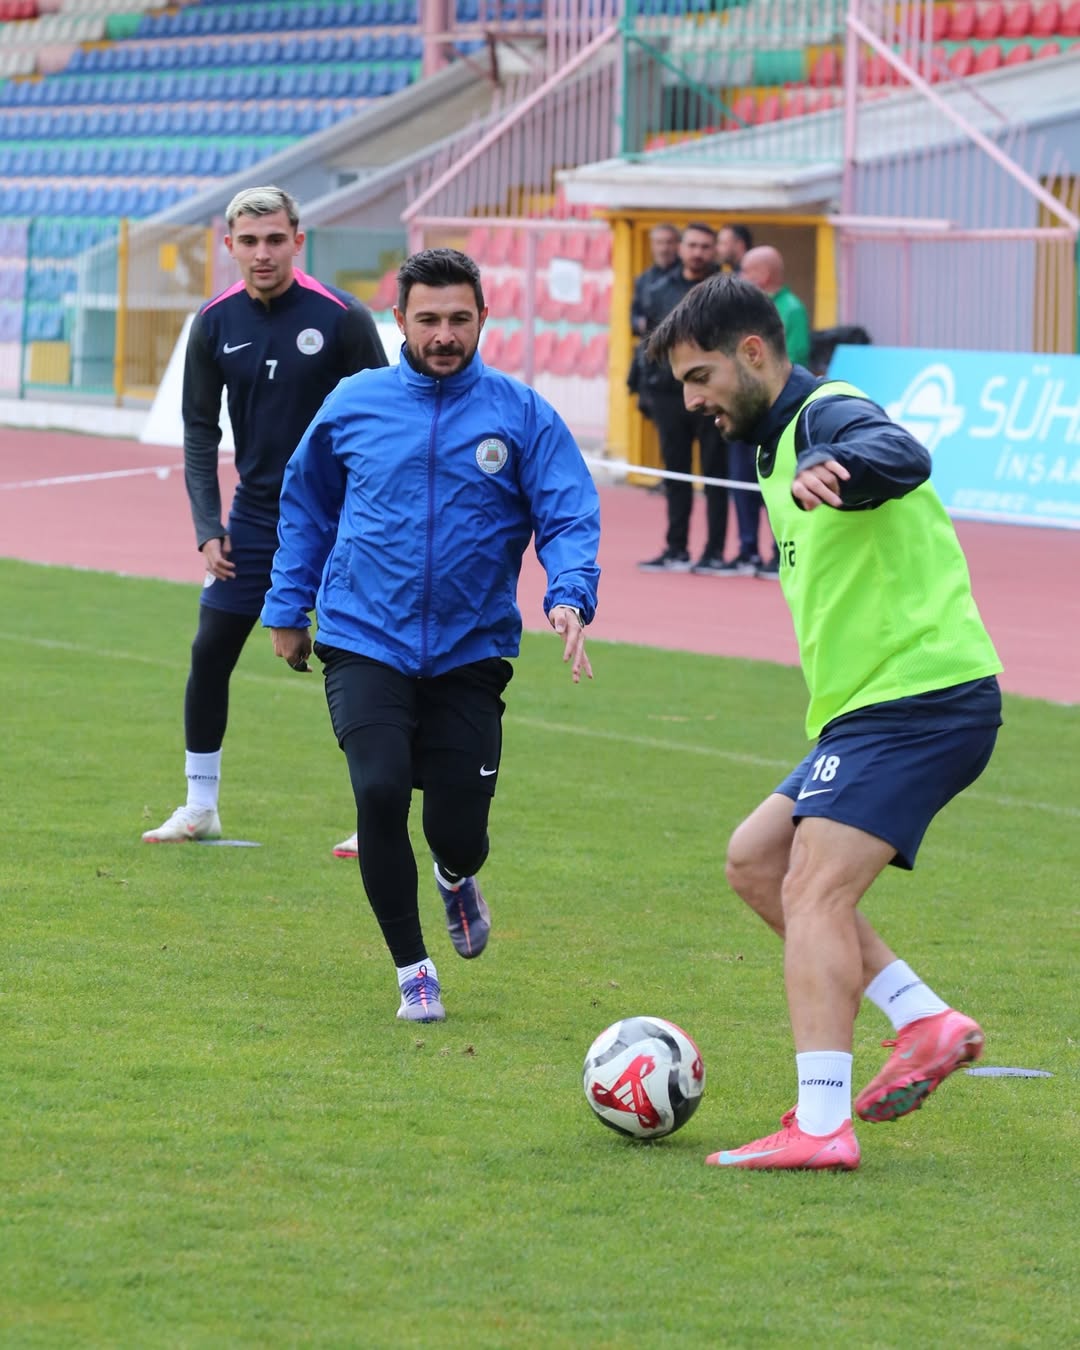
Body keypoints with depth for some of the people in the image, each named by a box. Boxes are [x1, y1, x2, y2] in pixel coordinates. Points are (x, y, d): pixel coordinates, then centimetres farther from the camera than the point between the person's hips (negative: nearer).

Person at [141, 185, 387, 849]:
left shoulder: (342, 318, -12)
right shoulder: (215, 323, -1)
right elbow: (201, 430, 6)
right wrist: (209, 527, -3)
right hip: (253, 514, 4)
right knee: (210, 654, 3)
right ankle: (200, 809, 16)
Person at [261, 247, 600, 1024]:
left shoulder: (522, 415, -1)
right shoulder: (355, 406, 4)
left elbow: (570, 517, -6)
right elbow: (306, 504, 18)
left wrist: (570, 597, -24)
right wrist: (288, 605, 19)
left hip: (470, 654, 0)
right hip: (365, 644, 0)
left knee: (460, 832, -2)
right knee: (380, 790, -22)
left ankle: (456, 878, 41)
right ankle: (413, 970, -3)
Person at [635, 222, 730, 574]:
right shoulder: (659, 291, 10)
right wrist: (648, 388, 8)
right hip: (669, 393, 4)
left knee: (715, 474, 1)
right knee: (675, 473, 9)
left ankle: (714, 551, 5)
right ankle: (676, 549, 16)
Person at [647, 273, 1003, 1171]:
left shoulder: (829, 415, -12)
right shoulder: (777, 443, 20)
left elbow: (900, 456, -38)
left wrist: (830, 472, -58)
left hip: (923, 696, -11)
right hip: (871, 706, 11)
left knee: (815, 889, -18)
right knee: (755, 860, 14)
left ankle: (820, 1125, -24)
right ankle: (925, 1022, 9)